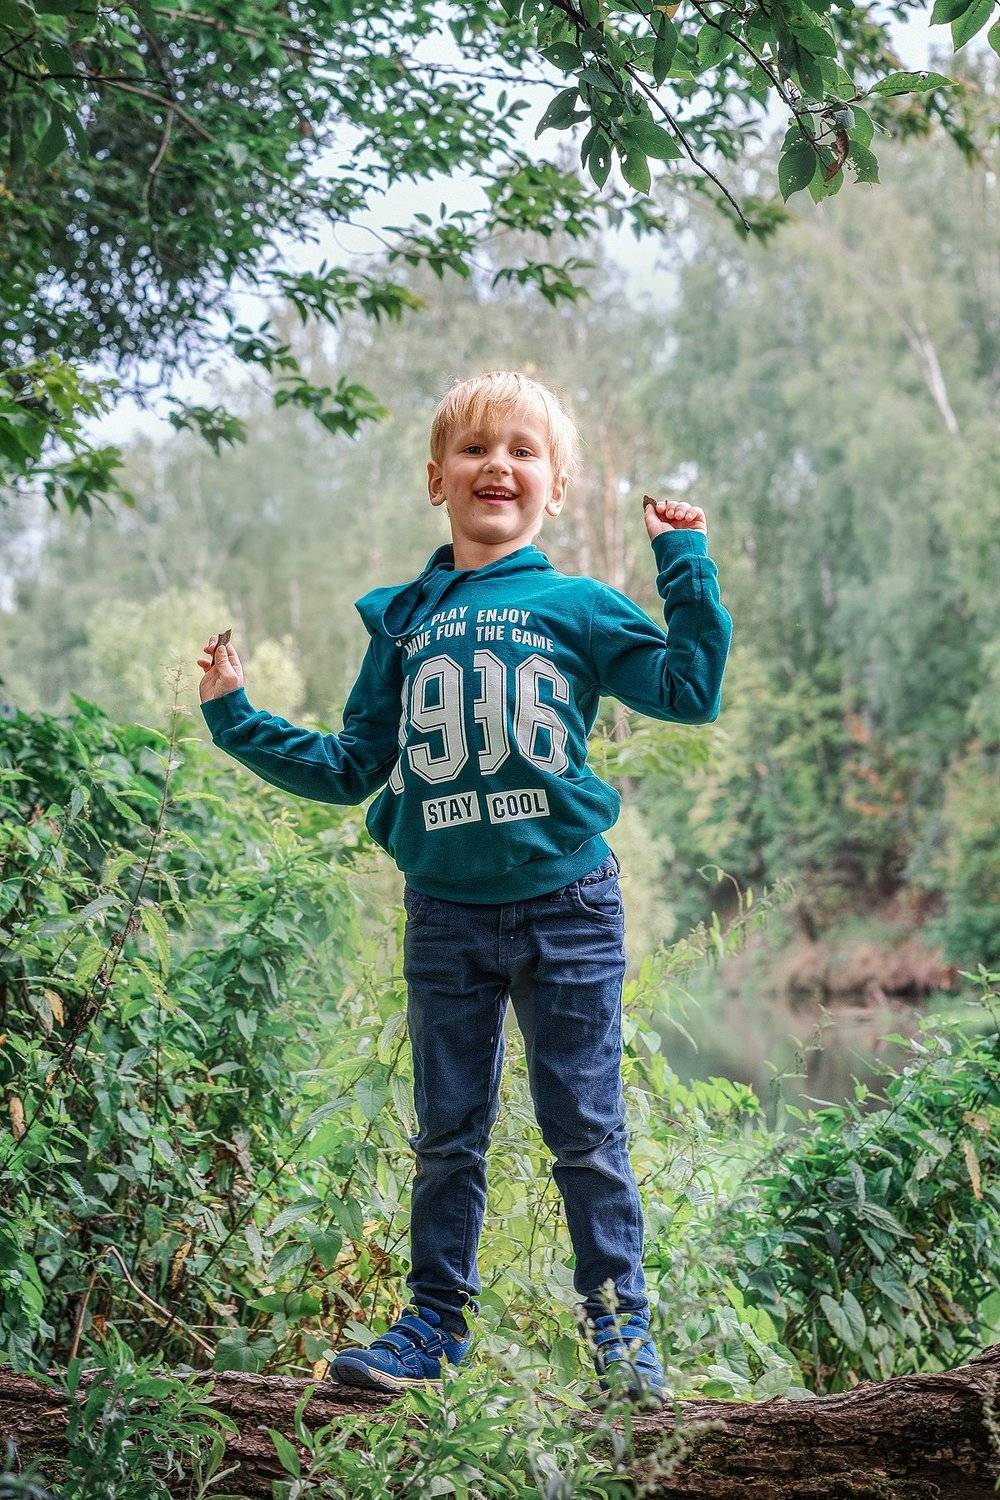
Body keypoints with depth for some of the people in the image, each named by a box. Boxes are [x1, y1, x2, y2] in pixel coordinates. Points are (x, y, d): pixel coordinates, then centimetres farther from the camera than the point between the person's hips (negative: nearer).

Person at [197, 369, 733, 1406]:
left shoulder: (577, 606, 1)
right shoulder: (401, 622, 9)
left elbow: (692, 690, -6)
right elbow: (350, 769, 14)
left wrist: (685, 560, -7)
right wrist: (236, 716, 12)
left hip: (566, 908, -2)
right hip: (443, 915, 3)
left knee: (585, 1130, 5)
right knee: (446, 1134, 12)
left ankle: (619, 1324, 19)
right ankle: (436, 1320, 26)